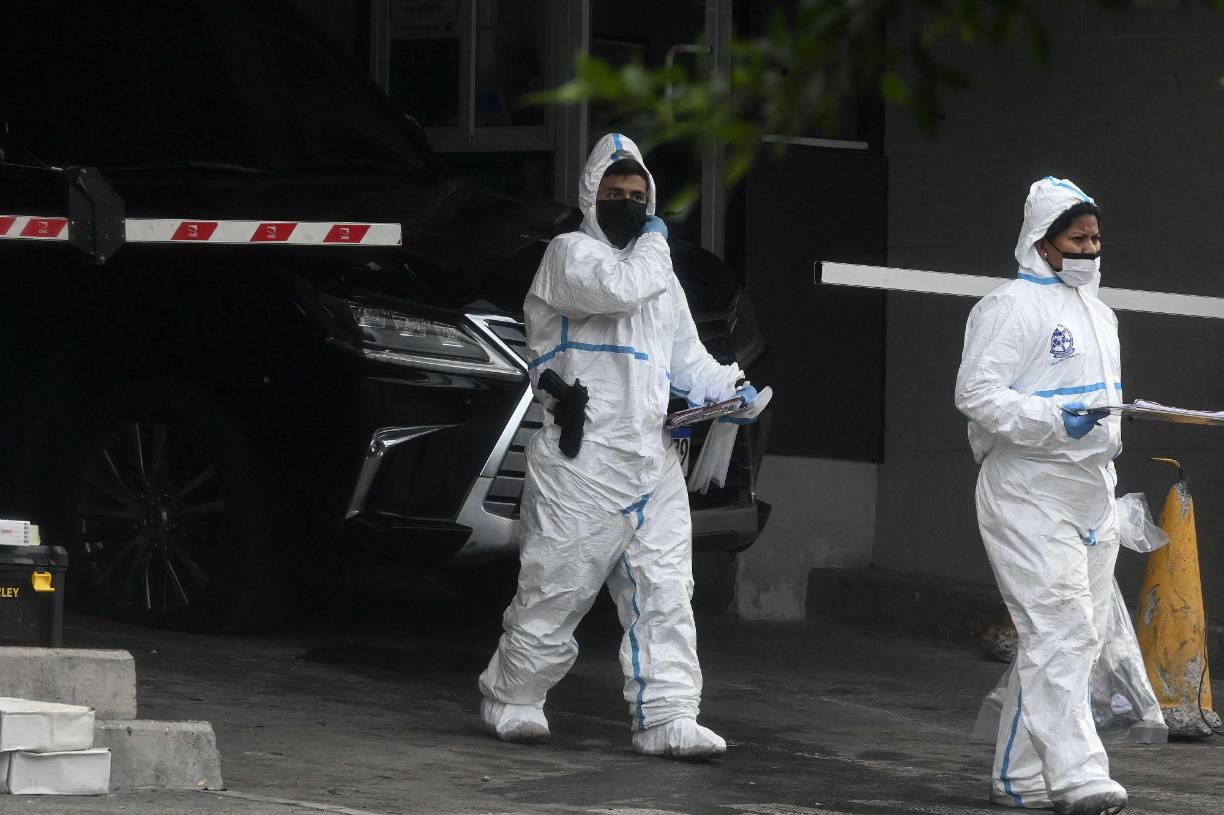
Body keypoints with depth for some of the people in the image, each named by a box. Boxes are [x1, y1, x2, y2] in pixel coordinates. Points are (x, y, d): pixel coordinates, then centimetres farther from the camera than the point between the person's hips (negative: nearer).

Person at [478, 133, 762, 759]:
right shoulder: (569, 254, -2)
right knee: (555, 589, -1)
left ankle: (666, 718, -2)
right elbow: (621, 288, -21)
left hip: (652, 460, 7)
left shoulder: (660, 273, 23)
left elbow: (686, 356, 27)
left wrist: (729, 386, 8)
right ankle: (511, 700, 13)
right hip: (582, 463, -7)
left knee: (664, 594, 0)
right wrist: (654, 244, -2)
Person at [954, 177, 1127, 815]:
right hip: (1028, 493, -9)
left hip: (1091, 494, 9)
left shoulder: (1100, 316, 19)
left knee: (1077, 639, 8)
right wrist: (1055, 422, -25)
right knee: (1059, 630, -16)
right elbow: (977, 392, -17)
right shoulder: (1012, 307, -9)